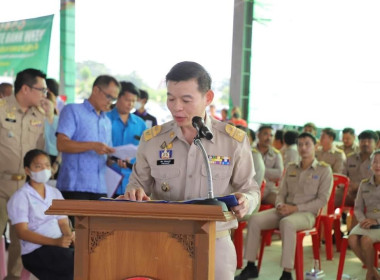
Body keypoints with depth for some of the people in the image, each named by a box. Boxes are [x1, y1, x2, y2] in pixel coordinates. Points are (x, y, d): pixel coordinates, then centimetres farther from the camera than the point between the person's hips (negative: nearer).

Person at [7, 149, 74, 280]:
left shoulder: (55, 193, 21)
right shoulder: (20, 197, 1)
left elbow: (63, 223, 15)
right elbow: (22, 232, -9)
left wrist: (70, 236, -10)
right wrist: (55, 241, -21)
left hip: (60, 246, 6)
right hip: (34, 251, -6)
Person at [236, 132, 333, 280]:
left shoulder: (324, 170, 2)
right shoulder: (291, 168, 18)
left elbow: (322, 200, -7)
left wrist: (295, 208, -16)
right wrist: (280, 205, -6)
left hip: (306, 213, -5)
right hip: (285, 211, 6)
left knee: (287, 223, -39)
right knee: (255, 219, -18)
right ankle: (250, 266, -11)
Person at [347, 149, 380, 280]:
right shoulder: (364, 184, 11)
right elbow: (358, 208, 12)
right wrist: (363, 220, -8)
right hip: (368, 223, 4)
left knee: (366, 240, -32)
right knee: (352, 238, -26)